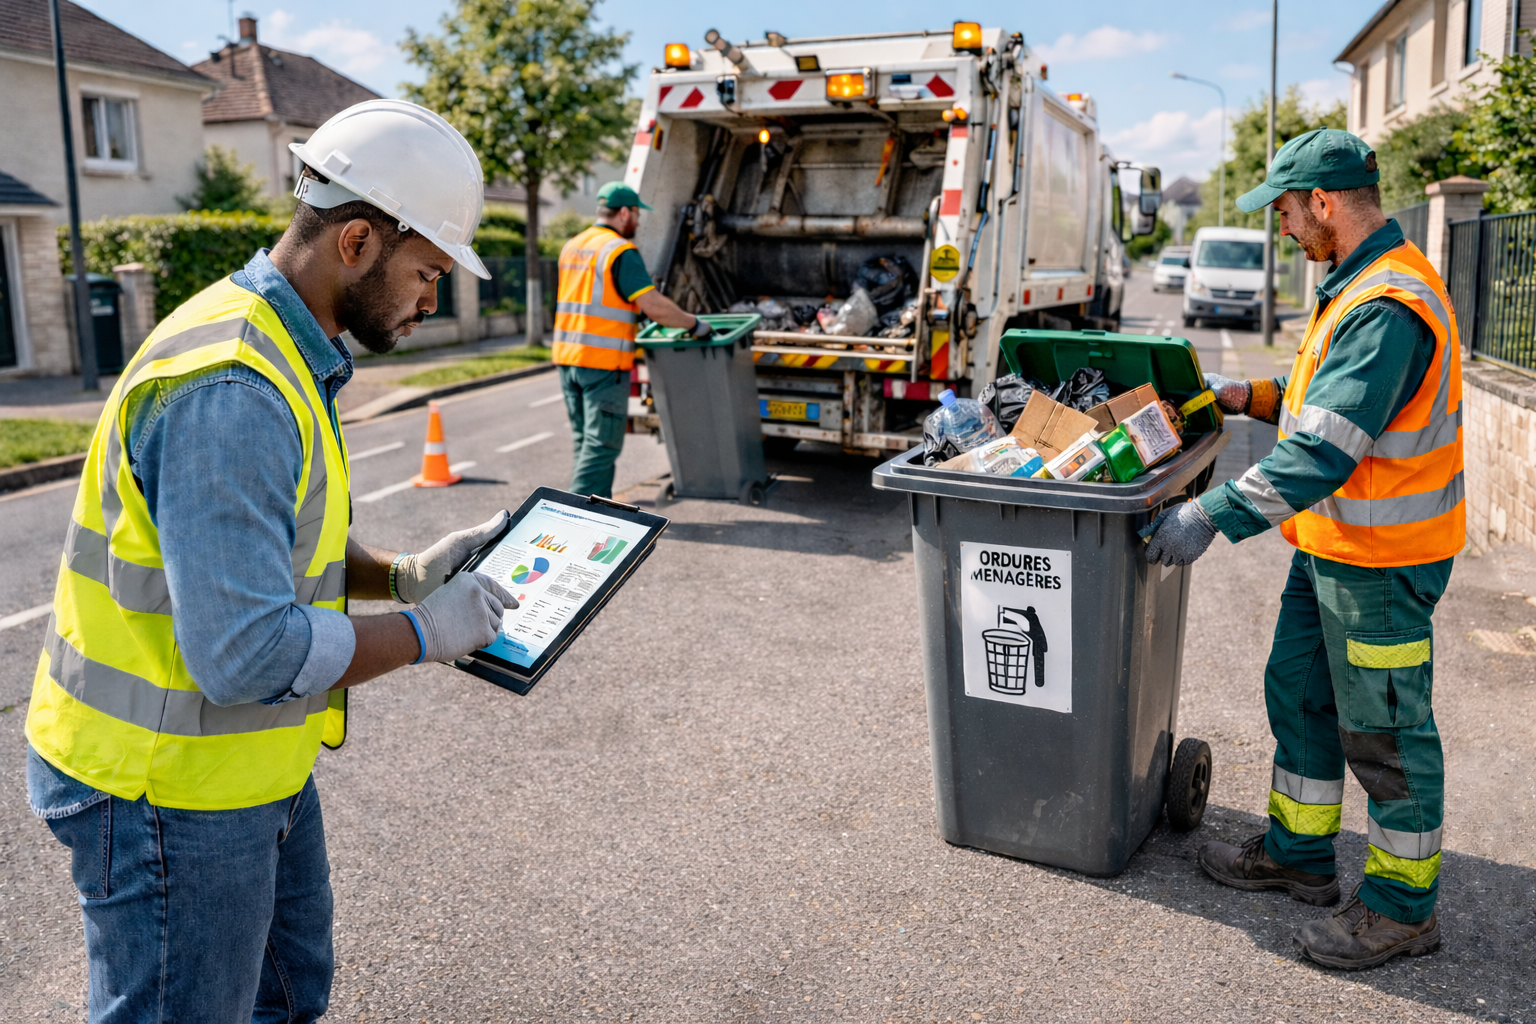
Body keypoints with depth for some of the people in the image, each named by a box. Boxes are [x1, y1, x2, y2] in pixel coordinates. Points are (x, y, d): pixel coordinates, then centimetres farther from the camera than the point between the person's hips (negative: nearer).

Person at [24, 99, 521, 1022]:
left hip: (252, 764, 10)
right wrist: (424, 633, -19)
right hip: (166, 792, -10)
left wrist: (405, 574, 1)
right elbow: (247, 652, -32)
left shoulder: (286, 355, 6)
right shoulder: (231, 390, -29)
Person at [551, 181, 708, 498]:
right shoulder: (621, 251, -11)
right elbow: (655, 306, -18)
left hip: (568, 355, 8)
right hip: (603, 363, -8)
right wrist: (694, 324, -5)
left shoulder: (572, 247, 15)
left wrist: (635, 313, 31)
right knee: (602, 444, -4)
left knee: (587, 441, 15)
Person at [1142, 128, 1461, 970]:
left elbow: (1323, 452, -30)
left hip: (1380, 557, -10)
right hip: (1332, 545, 10)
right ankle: (1300, 853, 35)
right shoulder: (1362, 284, 10)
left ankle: (1402, 907, 21)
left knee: (1383, 729, 3)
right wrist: (1248, 395, 12)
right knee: (1298, 694, 19)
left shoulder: (1387, 307, -25)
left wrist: (1212, 515, -29)